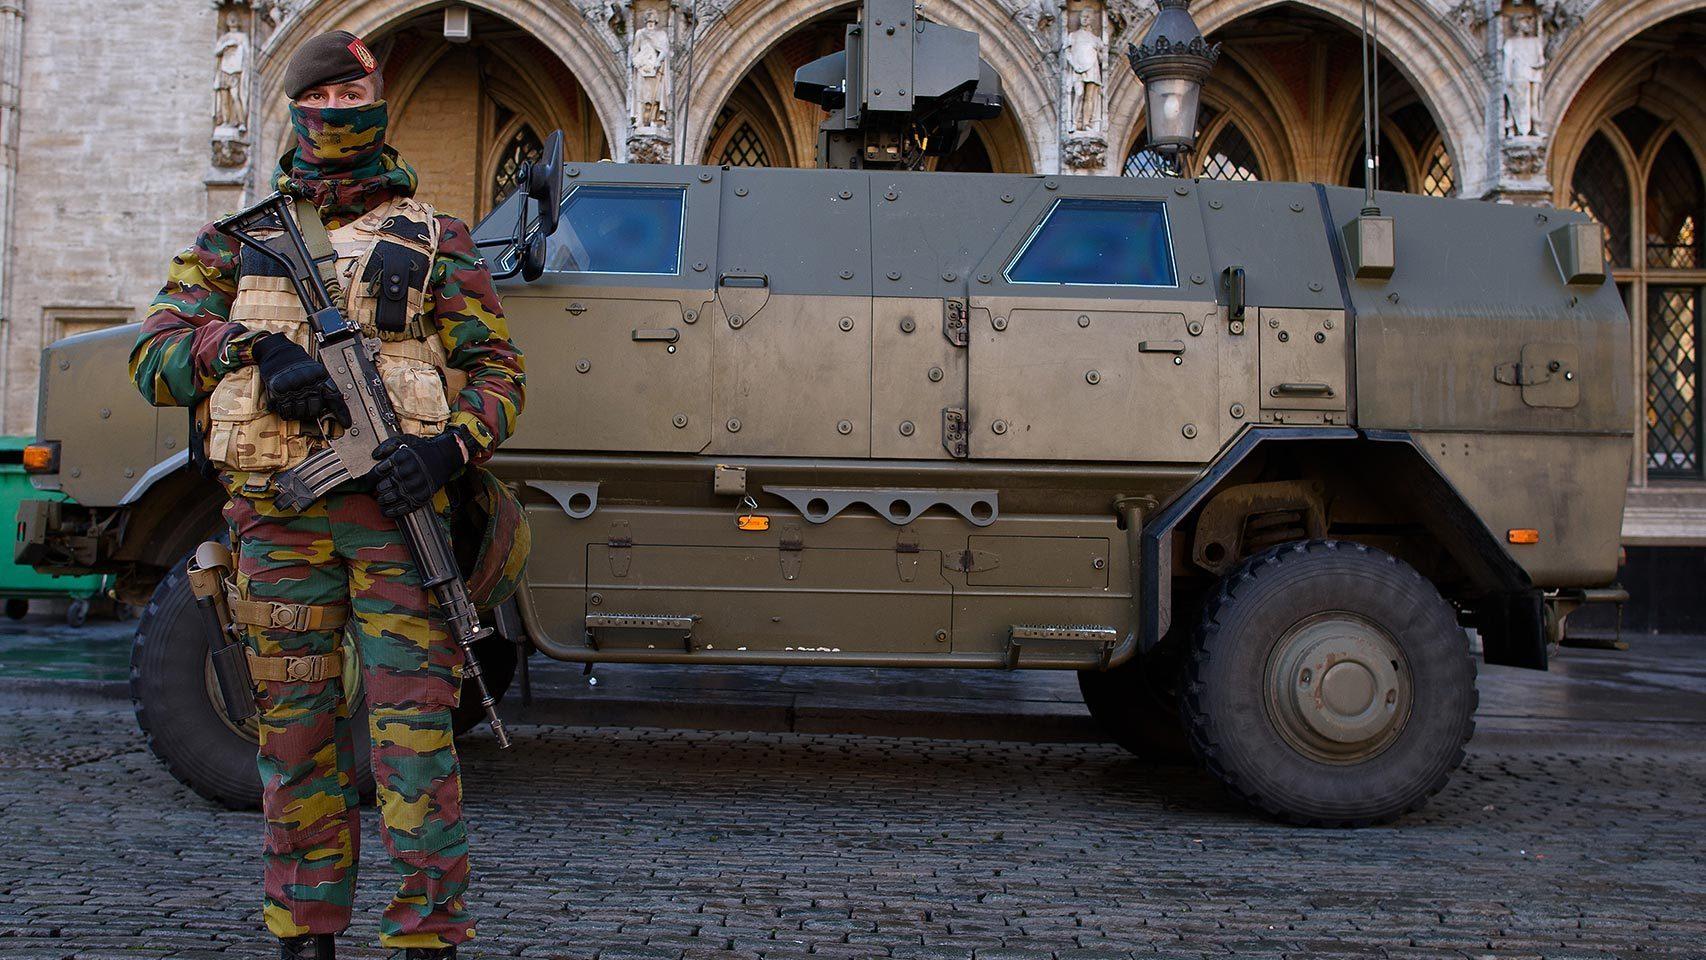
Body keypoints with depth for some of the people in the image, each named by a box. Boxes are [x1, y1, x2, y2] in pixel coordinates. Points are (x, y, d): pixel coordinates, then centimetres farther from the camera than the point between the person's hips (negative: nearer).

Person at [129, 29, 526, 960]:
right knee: (296, 728, 7)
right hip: (278, 513, 2)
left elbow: (498, 374, 8)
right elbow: (153, 356, 10)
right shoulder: (236, 240, 18)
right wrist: (249, 350, -9)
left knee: (413, 727, -6)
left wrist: (446, 446, -12)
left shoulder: (434, 240, 13)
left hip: (396, 504, -2)